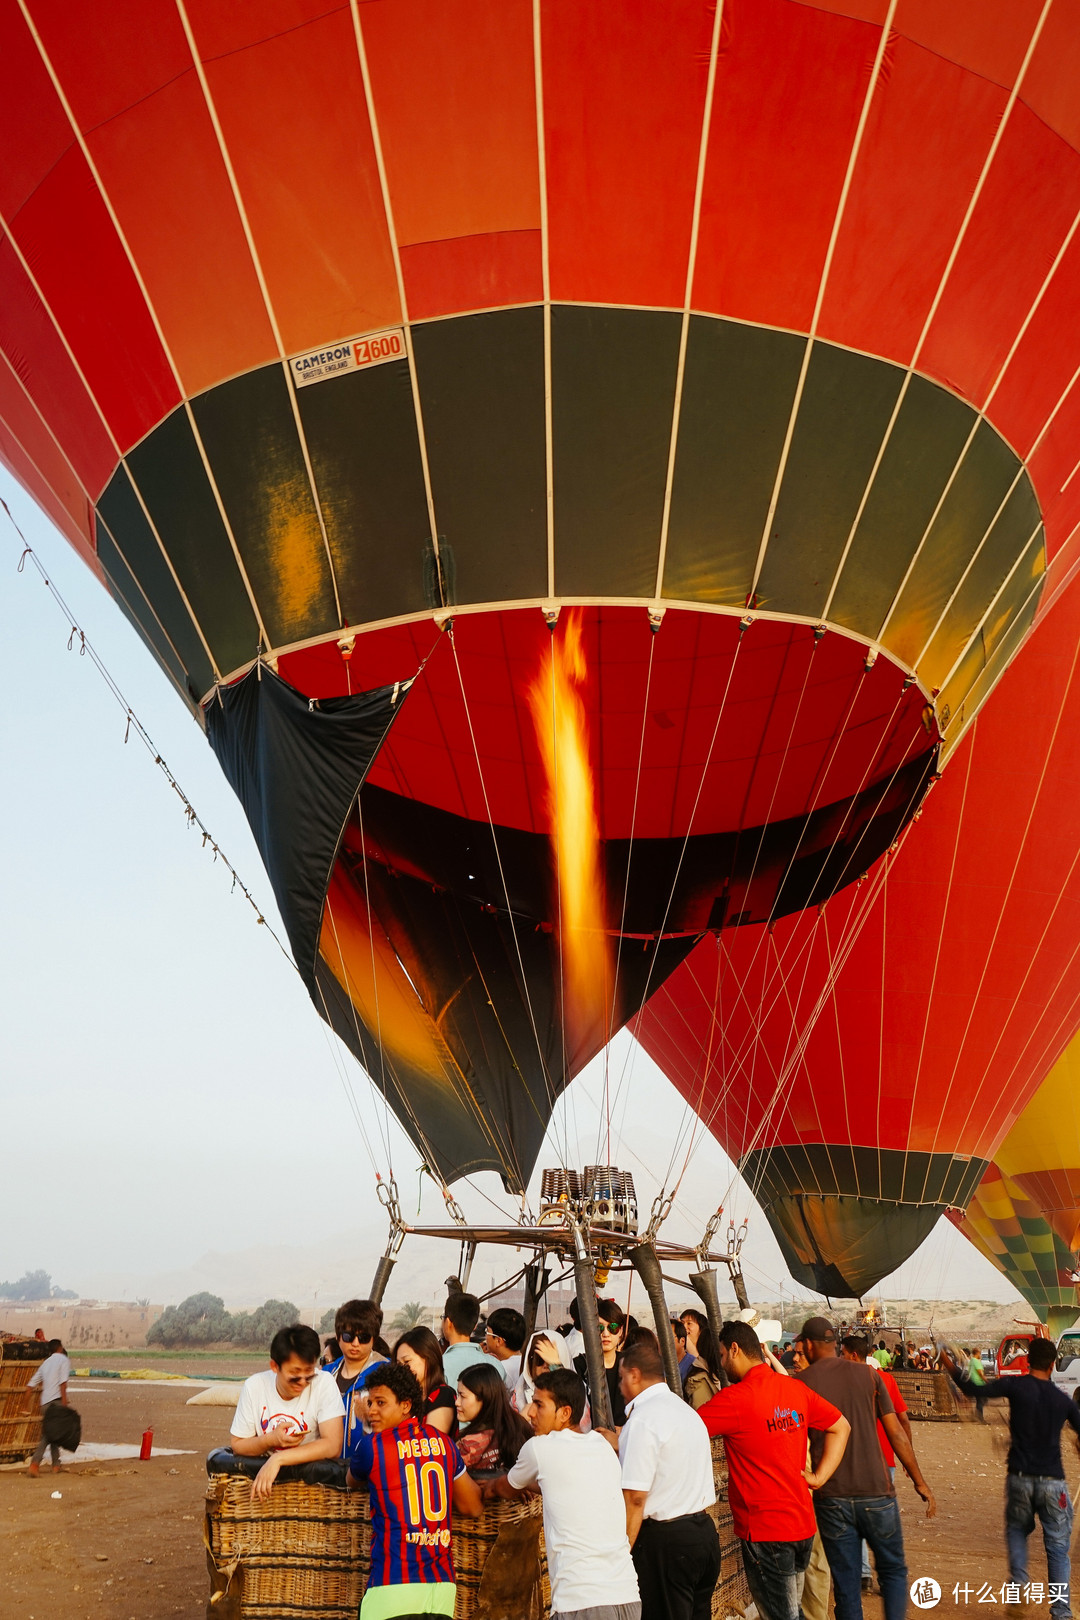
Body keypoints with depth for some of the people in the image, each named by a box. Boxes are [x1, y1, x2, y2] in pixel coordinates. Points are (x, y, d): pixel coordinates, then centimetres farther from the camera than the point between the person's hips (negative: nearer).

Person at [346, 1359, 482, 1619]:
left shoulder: (370, 1446, -3)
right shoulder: (443, 1442, 8)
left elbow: (351, 1483, 21)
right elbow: (473, 1507, 18)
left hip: (393, 1585, -4)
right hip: (442, 1583, 4)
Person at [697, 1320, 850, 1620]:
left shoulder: (735, 1398, -18)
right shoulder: (796, 1389, 4)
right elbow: (841, 1427, 12)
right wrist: (819, 1477, 8)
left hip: (765, 1531, -7)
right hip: (803, 1523, 8)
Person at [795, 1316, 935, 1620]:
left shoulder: (799, 1383, -2)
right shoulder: (868, 1375, -1)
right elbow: (895, 1432, 0)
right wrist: (919, 1481, 9)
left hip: (830, 1498, 0)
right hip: (875, 1492, 0)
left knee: (846, 1584, 11)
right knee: (893, 1571, 17)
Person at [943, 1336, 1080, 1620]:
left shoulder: (1016, 1385, -7)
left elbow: (975, 1390, -5)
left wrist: (952, 1368, 8)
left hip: (1019, 1477, -1)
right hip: (1052, 1481, 1)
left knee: (1017, 1529, 22)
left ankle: (1018, 1581, 4)